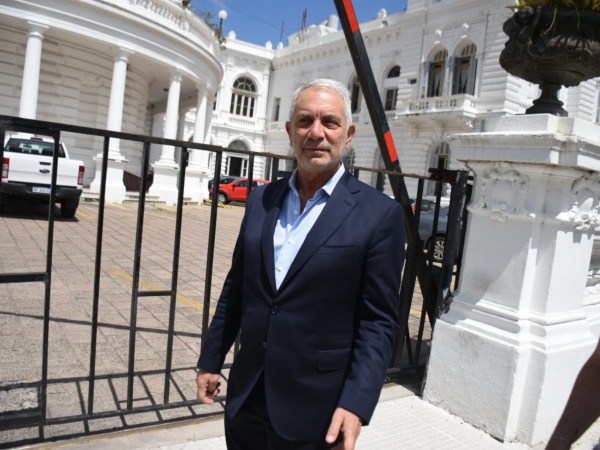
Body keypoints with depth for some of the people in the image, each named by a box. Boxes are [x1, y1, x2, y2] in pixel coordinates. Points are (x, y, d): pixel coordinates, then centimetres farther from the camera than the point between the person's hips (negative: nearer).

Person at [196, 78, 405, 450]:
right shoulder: (261, 200, 3)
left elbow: (379, 320, -11)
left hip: (313, 409, -4)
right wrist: (211, 360, 11)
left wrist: (357, 404, -17)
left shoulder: (379, 214, -11)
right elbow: (235, 290, 8)